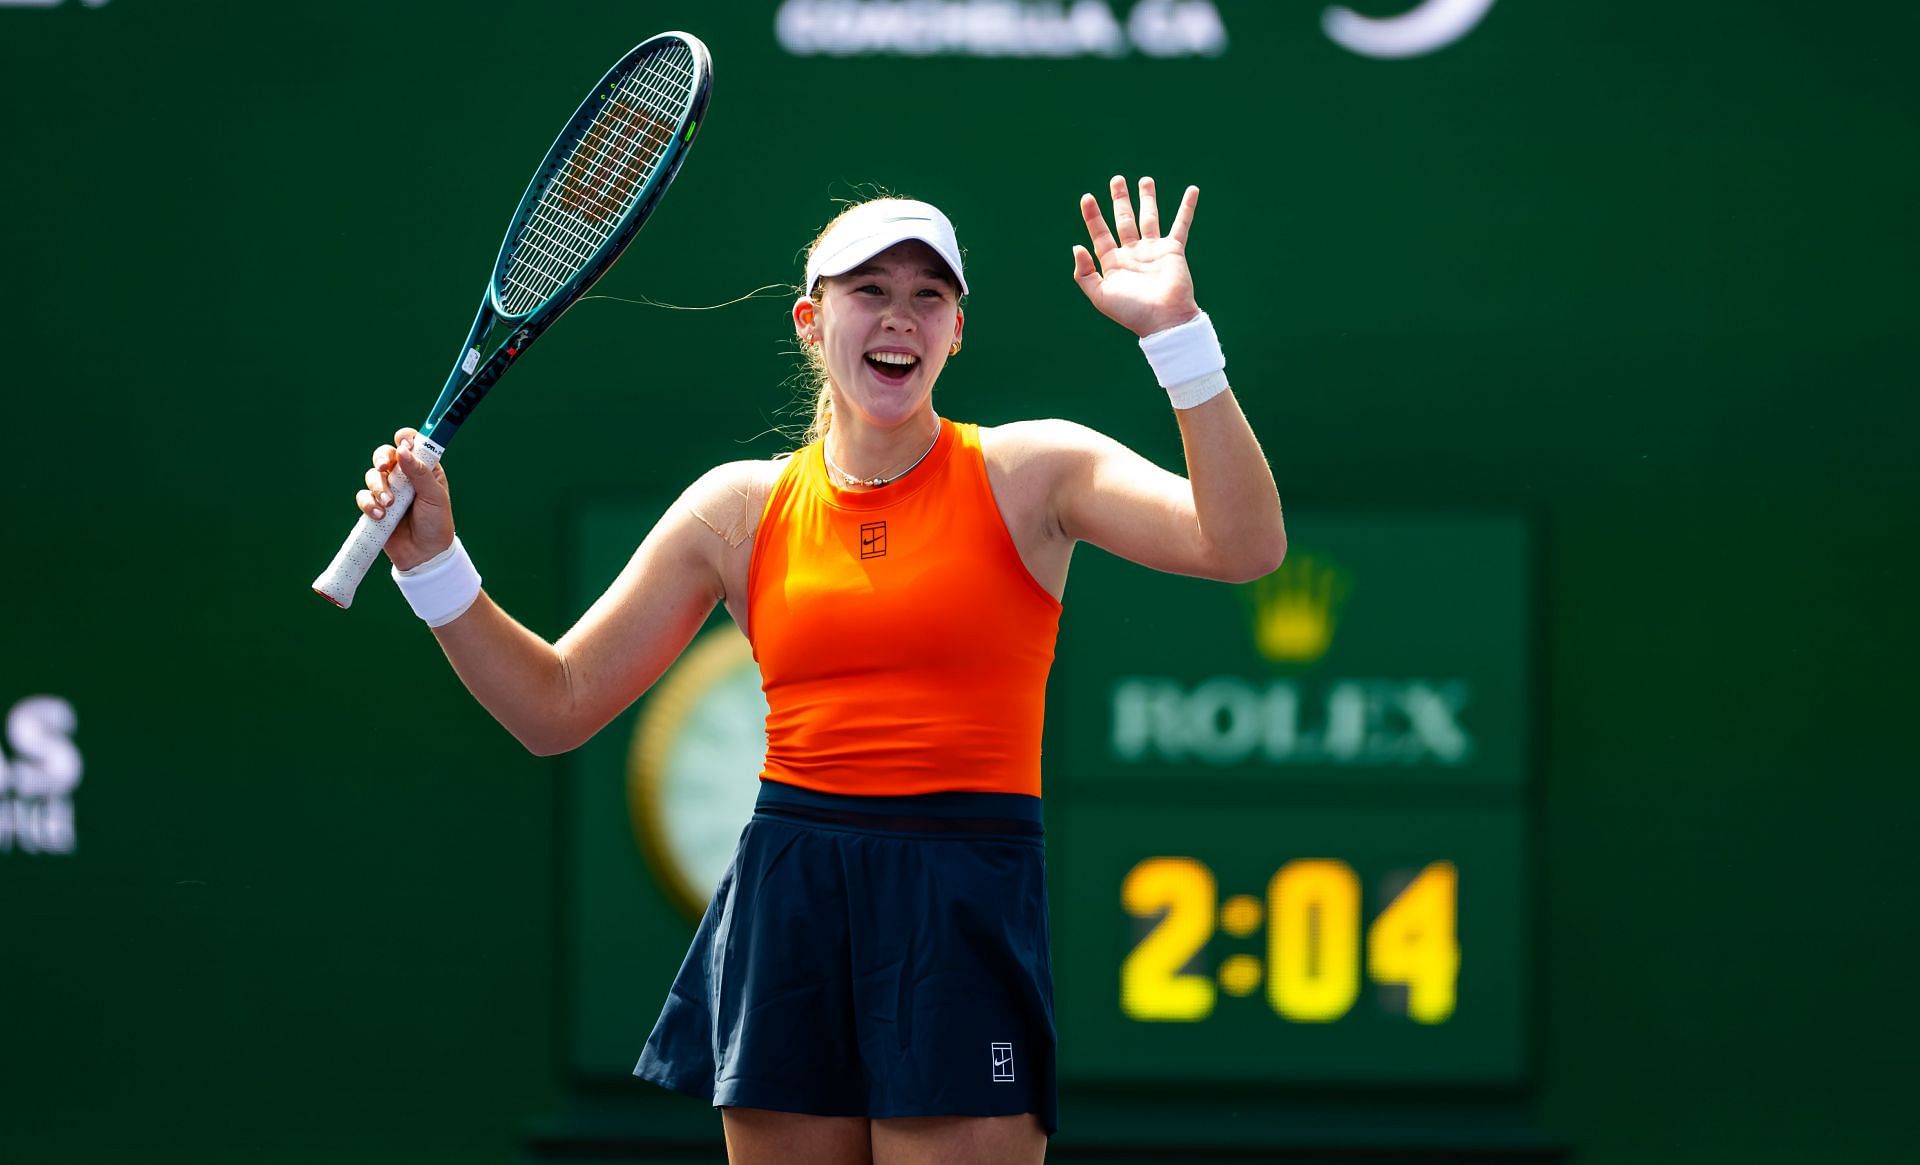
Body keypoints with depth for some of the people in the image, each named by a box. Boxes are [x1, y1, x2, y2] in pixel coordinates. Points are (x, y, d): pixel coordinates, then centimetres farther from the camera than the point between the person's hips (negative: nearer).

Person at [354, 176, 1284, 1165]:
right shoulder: (741, 508, 9)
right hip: (785, 912, 3)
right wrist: (433, 563, 0)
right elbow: (556, 705, 12)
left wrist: (1176, 332, -21)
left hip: (965, 925, -3)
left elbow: (1244, 546, -14)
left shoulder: (1028, 473, 2)